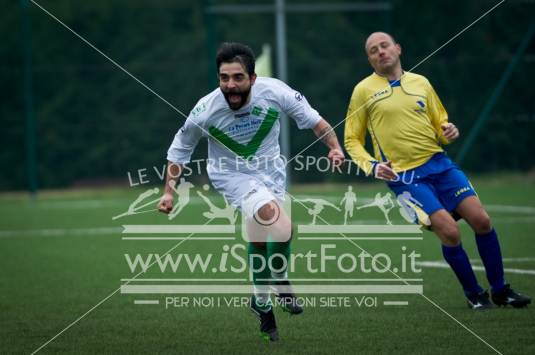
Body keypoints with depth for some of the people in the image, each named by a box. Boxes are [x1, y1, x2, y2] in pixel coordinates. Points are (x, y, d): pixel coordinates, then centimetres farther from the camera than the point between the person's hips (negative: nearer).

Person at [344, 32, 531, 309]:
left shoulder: (420, 83, 12)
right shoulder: (364, 91, 2)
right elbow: (352, 140, 5)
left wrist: (448, 132, -4)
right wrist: (372, 166, -12)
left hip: (438, 163, 4)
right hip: (404, 176, -4)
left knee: (481, 220, -8)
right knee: (449, 231, -18)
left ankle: (500, 291, 9)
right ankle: (474, 295, 2)